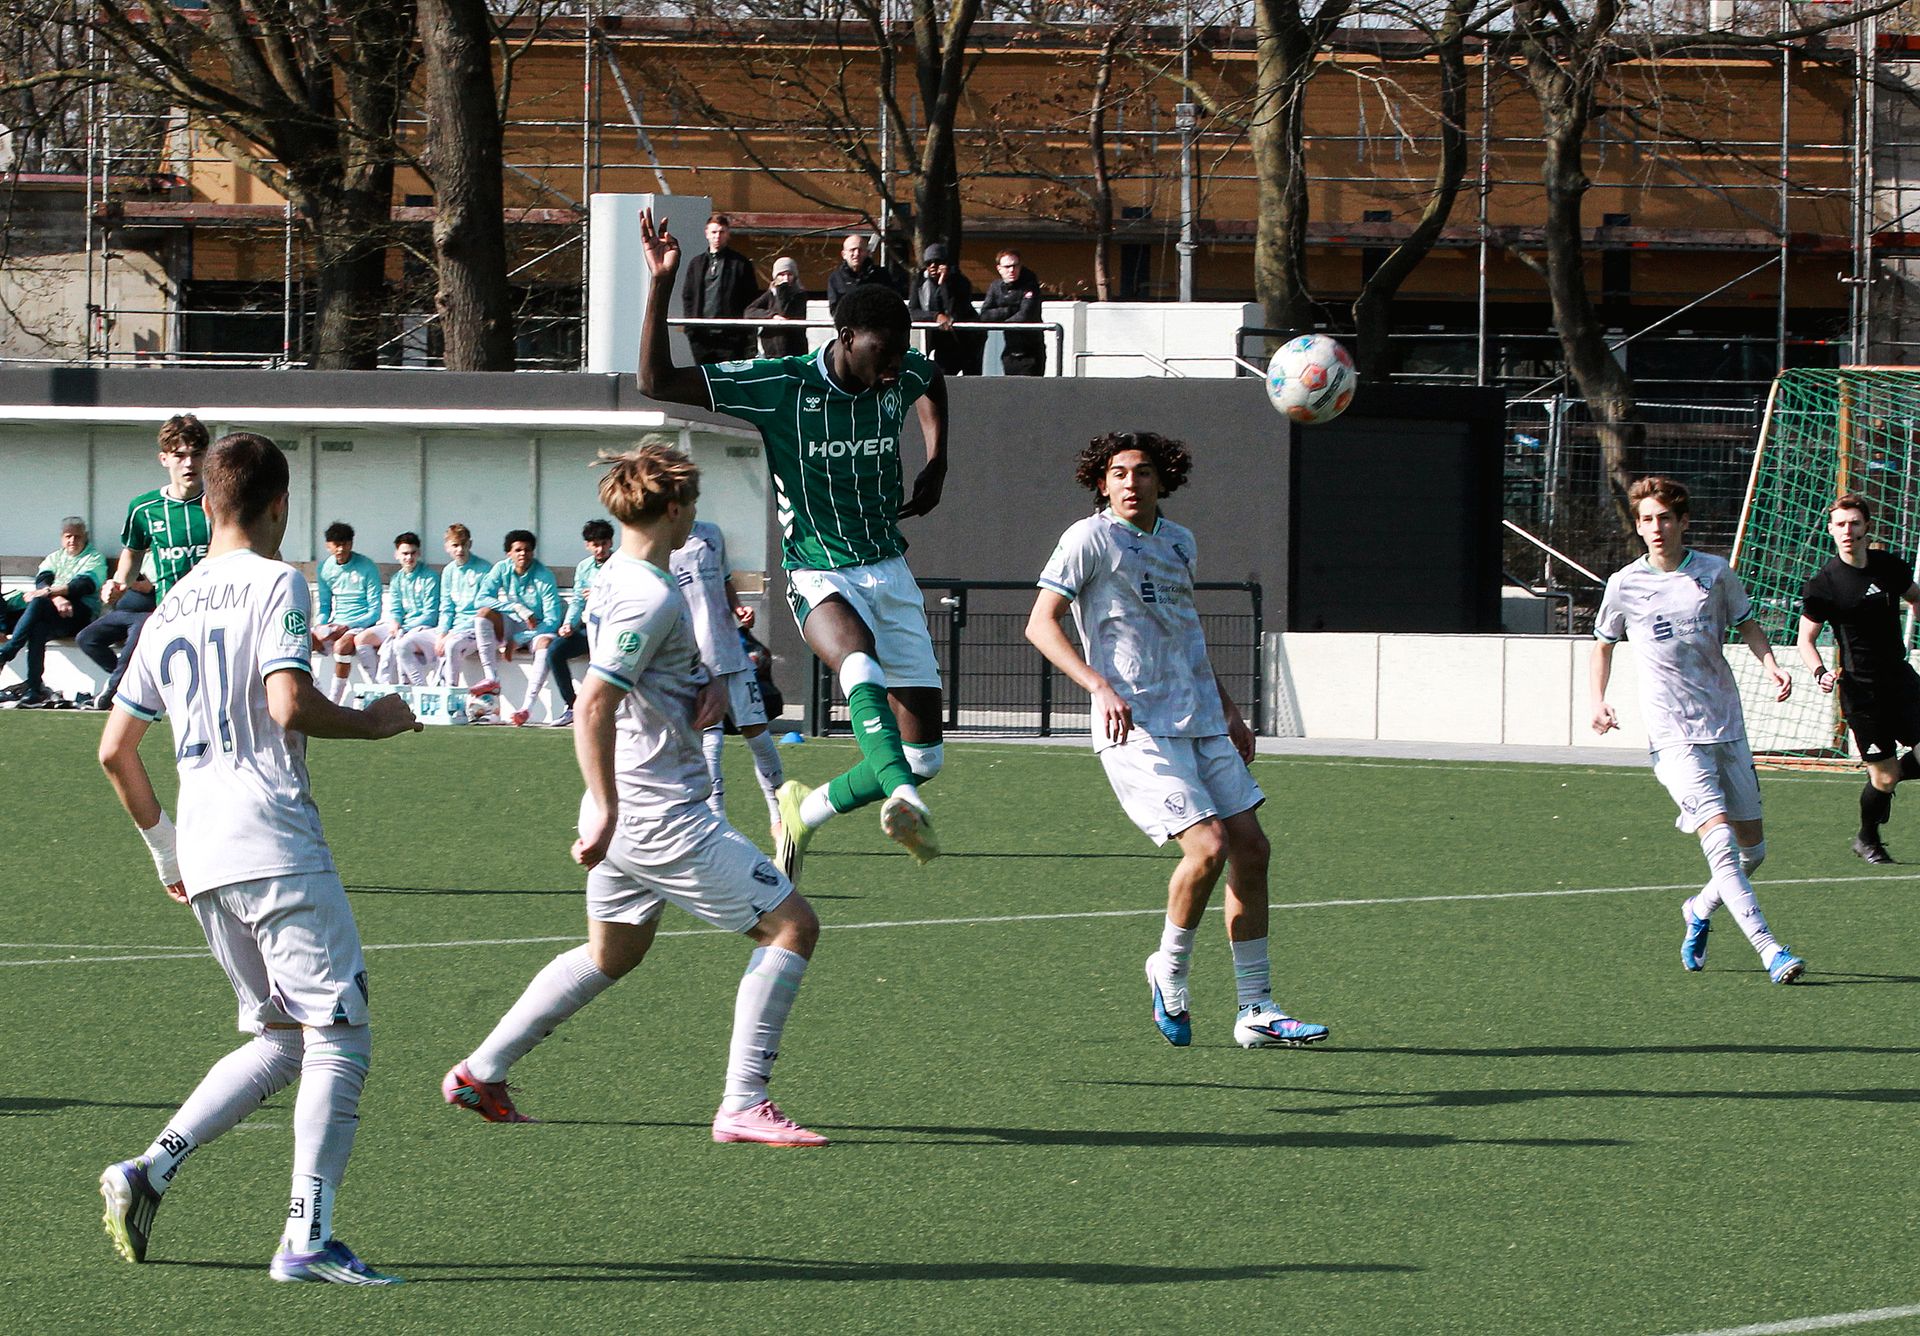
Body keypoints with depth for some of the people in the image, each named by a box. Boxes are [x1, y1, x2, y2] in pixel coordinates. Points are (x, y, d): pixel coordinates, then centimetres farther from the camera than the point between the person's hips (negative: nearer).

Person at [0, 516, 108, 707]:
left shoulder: (94, 558, 11)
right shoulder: (55, 557, 25)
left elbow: (85, 584, -9)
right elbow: (42, 580, 5)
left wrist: (51, 591, -20)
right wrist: (57, 598, -17)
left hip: (81, 613, -4)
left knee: (38, 603, -31)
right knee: (38, 628, -33)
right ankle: (34, 689, -37)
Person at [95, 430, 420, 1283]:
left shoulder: (171, 610, 17)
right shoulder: (275, 585, -4)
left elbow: (115, 751, 18)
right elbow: (288, 703, -19)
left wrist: (165, 849, 28)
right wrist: (372, 724, -2)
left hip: (203, 860, 8)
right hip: (277, 848, -8)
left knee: (283, 1041, 16)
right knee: (339, 1037, -5)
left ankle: (148, 1173, 4)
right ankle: (308, 1237, -15)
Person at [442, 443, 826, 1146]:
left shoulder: (614, 576, 11)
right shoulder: (651, 598, -20)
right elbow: (593, 705, -27)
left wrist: (711, 686, 7)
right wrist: (605, 811, -26)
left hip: (627, 816, 10)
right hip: (661, 816, -10)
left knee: (611, 954, 25)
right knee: (792, 924, -5)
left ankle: (481, 1072, 28)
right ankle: (743, 1107, -9)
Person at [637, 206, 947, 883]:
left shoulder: (902, 376, -1)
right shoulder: (778, 387, -15)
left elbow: (934, 381, 27)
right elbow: (657, 382, -18)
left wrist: (936, 462, 14)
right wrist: (662, 285, -29)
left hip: (890, 570, 5)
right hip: (819, 574, -5)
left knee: (922, 755, 1)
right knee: (861, 665, -40)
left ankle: (806, 809, 23)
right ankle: (903, 801, -57)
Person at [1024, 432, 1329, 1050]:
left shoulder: (1178, 541, 16)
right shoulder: (1090, 539, -6)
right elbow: (1041, 624, -12)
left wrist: (1227, 709, 27)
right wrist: (1100, 686, -25)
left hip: (1201, 722, 7)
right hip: (1137, 729, -7)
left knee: (1250, 848, 3)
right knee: (1208, 848, -19)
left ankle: (1257, 1011, 9)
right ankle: (1170, 969, 7)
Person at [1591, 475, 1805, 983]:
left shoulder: (1715, 574, 3)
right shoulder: (1624, 585, 0)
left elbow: (1747, 624, 18)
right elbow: (1604, 645, 14)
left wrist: (1771, 665, -1)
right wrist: (1599, 702, -1)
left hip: (1727, 729, 4)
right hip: (1674, 738, -4)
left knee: (1753, 846, 7)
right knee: (1720, 840, -19)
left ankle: (1700, 911, 35)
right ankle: (1770, 950, -22)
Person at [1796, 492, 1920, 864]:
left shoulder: (1889, 566, 2)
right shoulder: (1823, 584, -11)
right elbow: (1805, 639, -5)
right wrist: (1820, 673, -22)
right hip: (1861, 689, -4)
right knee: (1884, 776, -1)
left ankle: (1883, 781, 28)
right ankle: (1867, 839, 26)